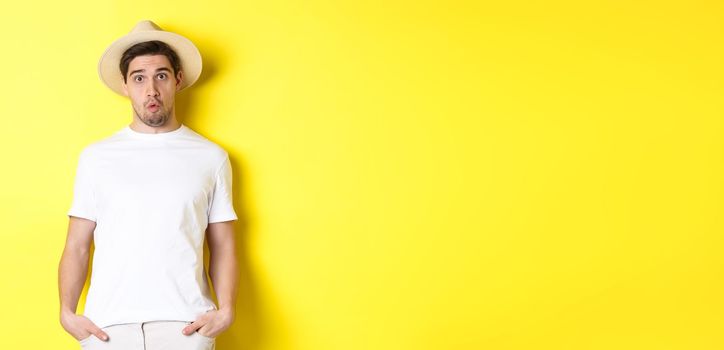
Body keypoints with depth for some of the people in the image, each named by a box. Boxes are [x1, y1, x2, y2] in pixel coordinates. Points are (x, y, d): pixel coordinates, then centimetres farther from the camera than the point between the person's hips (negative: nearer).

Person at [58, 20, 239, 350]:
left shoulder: (211, 157, 6)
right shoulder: (96, 156, 7)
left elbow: (223, 247, 8)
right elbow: (77, 247, 7)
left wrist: (226, 309, -6)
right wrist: (67, 312, -6)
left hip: (185, 323, 0)